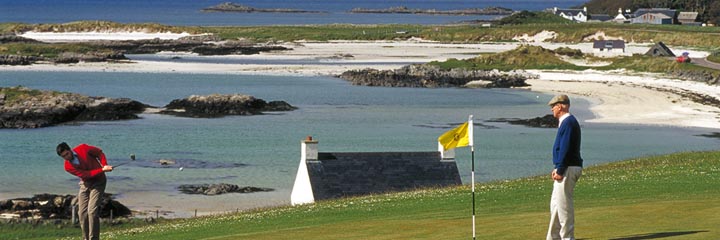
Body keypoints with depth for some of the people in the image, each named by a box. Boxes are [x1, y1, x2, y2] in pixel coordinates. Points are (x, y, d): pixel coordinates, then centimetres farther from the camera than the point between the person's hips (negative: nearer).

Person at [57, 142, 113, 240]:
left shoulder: (83, 148, -16)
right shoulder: (68, 167, -13)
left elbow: (99, 152, 0)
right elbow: (86, 174, -21)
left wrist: (105, 165, -16)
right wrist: (102, 170, -29)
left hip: (98, 181, -3)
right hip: (85, 183, 3)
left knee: (92, 211, -15)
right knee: (82, 212, 0)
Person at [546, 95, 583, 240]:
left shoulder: (568, 122, -16)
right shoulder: (565, 122, 18)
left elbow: (565, 149, -21)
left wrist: (560, 171, -21)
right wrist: (557, 169, 20)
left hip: (567, 168, -11)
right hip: (565, 169, 11)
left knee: (564, 205, -7)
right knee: (555, 204, 15)